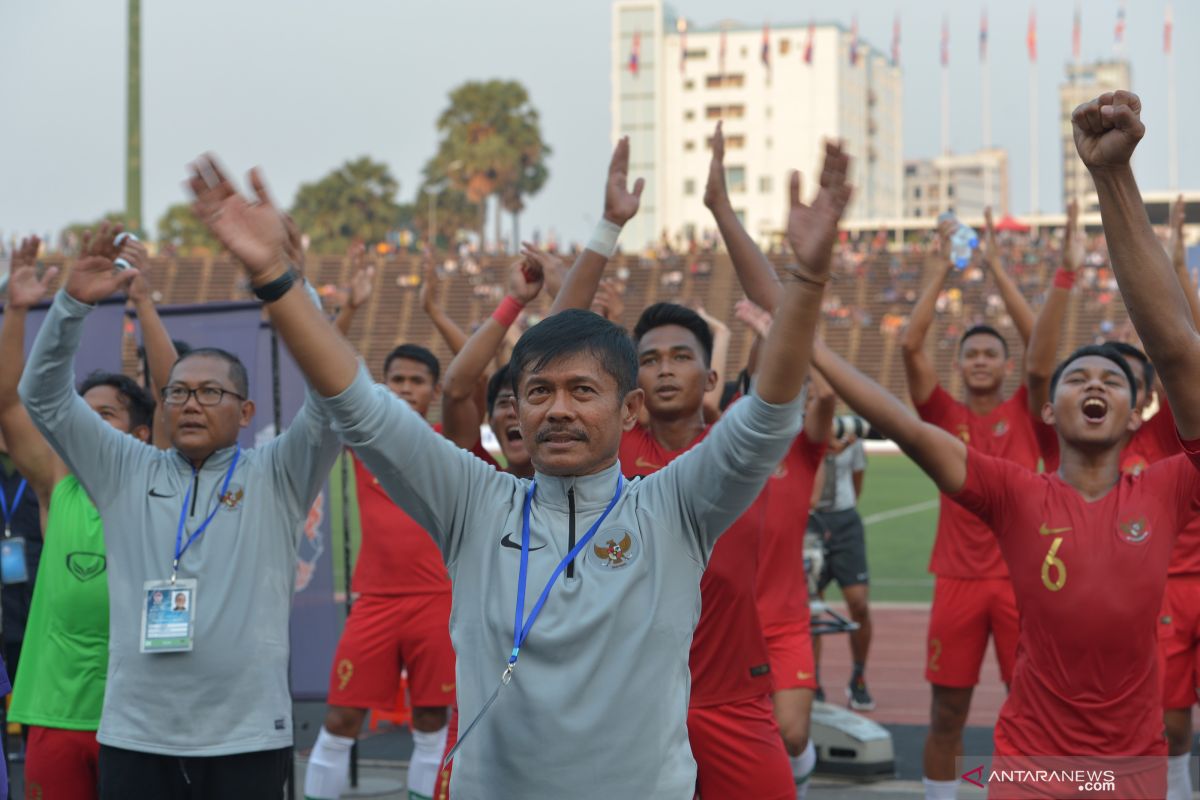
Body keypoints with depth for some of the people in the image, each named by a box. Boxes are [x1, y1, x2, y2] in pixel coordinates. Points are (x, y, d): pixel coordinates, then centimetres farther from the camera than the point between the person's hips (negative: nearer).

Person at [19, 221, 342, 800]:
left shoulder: (276, 477, 4)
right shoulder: (126, 473, 10)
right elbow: (45, 398, 4)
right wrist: (74, 302, -12)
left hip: (247, 737, -2)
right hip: (135, 735, 2)